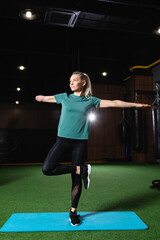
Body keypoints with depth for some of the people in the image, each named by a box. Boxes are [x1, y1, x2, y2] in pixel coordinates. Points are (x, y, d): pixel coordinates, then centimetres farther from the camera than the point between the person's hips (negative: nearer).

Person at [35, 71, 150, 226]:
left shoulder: (91, 101, 7)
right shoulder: (64, 97, 9)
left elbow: (113, 103, 8)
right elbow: (43, 98, 22)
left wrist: (135, 104, 10)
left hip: (80, 142, -1)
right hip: (63, 139, 1)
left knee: (77, 179, 3)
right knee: (47, 169, -18)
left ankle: (73, 212, 23)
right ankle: (81, 169, -3)